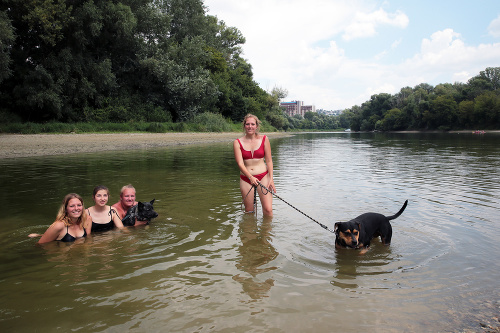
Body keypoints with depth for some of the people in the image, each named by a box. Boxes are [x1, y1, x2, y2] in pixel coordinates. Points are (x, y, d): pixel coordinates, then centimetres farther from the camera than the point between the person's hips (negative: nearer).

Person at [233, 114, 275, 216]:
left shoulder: (264, 139, 3)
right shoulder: (238, 142, 0)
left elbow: (269, 161, 4)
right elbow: (240, 163, -9)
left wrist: (271, 179, -4)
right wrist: (251, 177, -24)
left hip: (263, 176, 0)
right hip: (246, 178, 1)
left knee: (268, 209, -9)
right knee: (249, 211, 5)